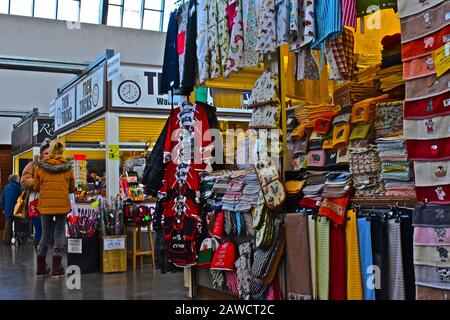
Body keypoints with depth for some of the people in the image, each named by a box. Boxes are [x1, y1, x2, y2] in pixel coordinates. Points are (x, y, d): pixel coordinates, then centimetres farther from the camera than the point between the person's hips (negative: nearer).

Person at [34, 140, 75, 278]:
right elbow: (72, 188, 9)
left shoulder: (40, 166, 1)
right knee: (59, 234, 6)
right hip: (62, 204, -1)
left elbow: (36, 187, 7)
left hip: (45, 204, 1)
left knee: (45, 234, 13)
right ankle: (56, 269, 5)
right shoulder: (67, 166, 1)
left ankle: (41, 268, 20)